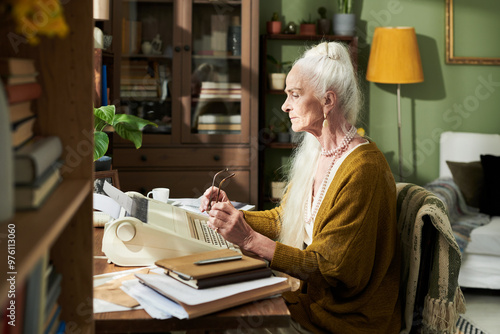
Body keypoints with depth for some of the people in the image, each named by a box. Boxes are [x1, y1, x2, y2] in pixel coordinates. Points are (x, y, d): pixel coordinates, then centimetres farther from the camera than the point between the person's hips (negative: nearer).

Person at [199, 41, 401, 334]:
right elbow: (282, 219, 16)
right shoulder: (317, 154, 6)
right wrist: (232, 215, 0)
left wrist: (250, 240, -27)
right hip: (308, 293, 8)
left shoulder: (362, 169, -23)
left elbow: (330, 268, -23)